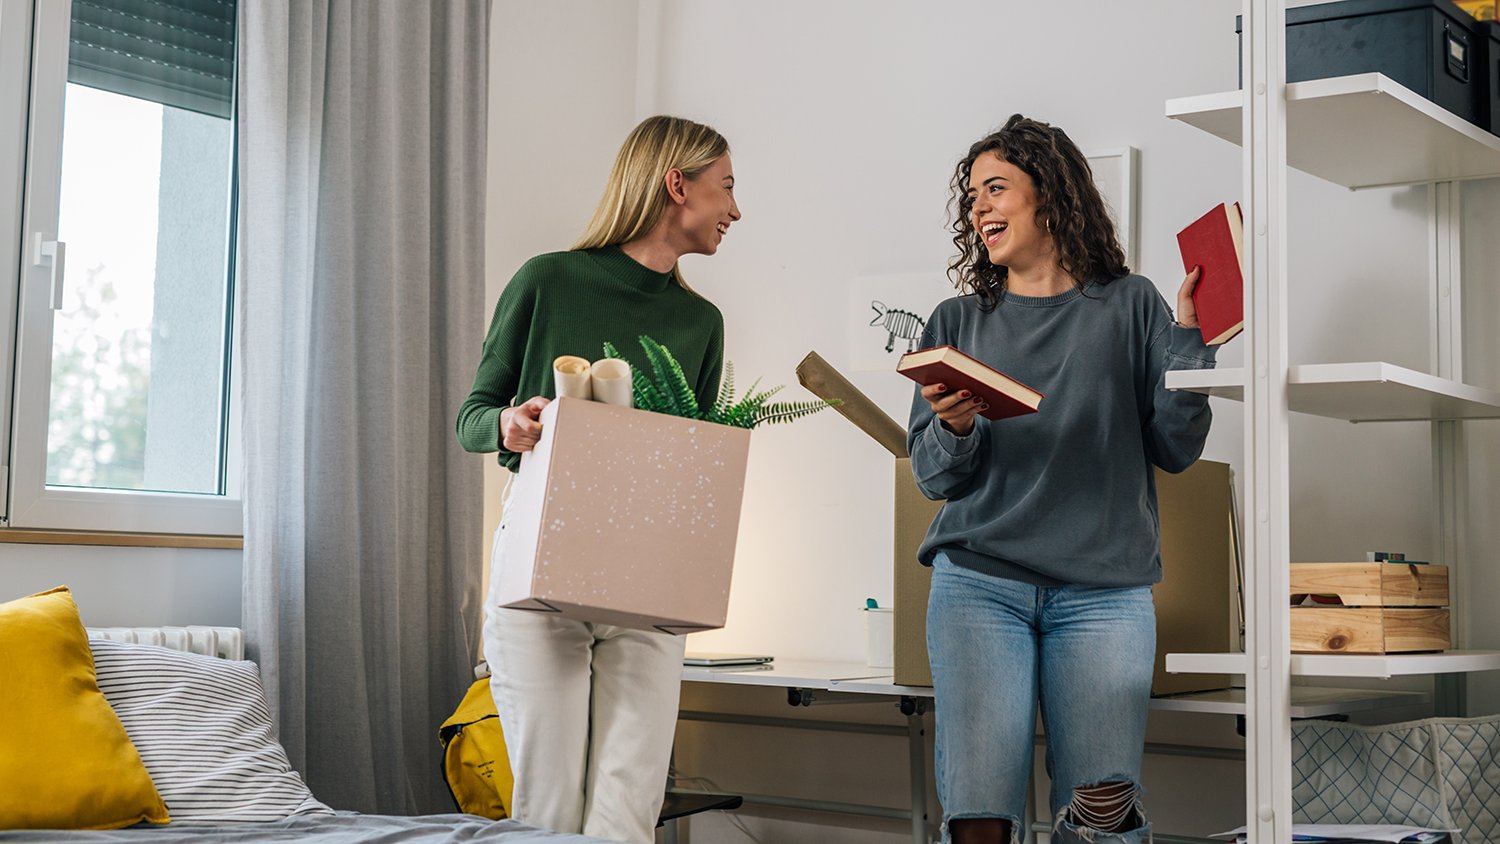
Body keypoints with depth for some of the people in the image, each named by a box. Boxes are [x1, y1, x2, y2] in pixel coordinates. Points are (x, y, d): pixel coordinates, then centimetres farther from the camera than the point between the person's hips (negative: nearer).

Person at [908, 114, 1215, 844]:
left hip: (1104, 588, -1)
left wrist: (1189, 334, -4)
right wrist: (953, 429, -10)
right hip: (980, 584, 1)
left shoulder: (1128, 306, 10)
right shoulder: (958, 322, 13)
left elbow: (1175, 447, 4)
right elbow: (932, 477, 10)